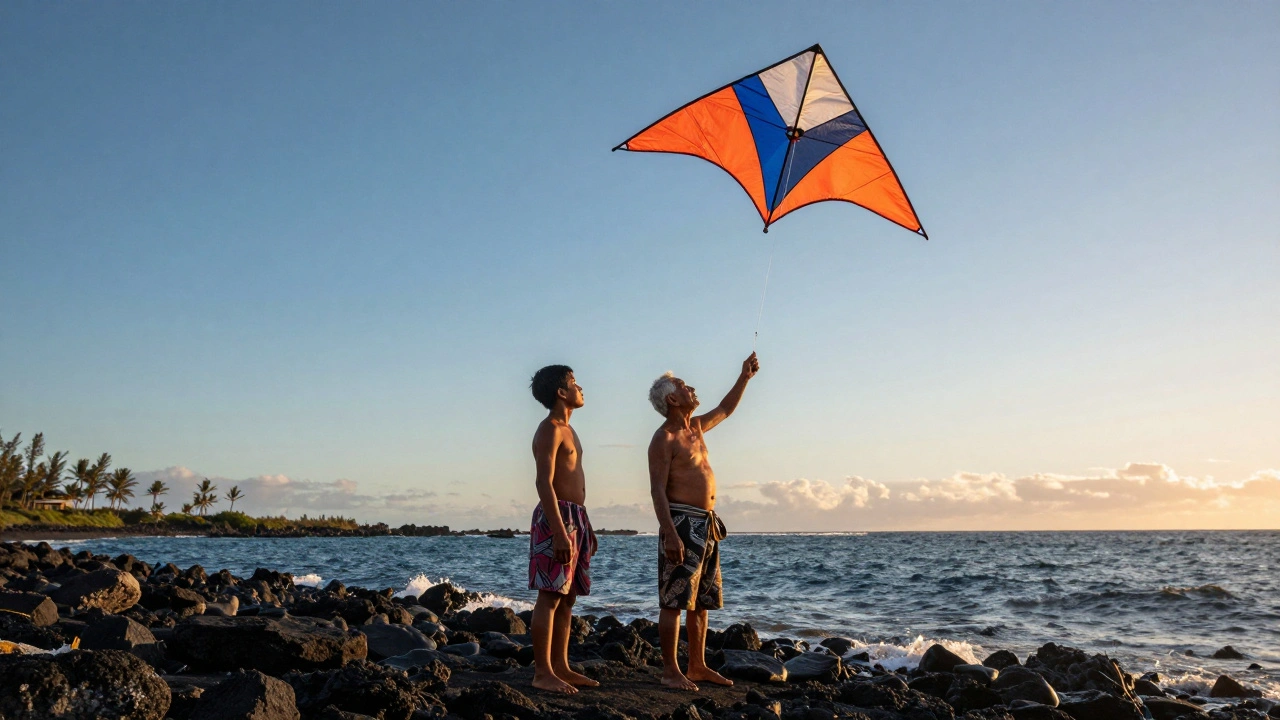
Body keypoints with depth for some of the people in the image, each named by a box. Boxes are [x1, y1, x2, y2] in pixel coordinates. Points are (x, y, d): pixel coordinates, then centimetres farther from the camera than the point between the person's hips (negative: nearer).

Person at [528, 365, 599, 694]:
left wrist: (586, 528, 22)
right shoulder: (549, 429, -9)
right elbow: (544, 483, -18)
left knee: (567, 597, 10)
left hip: (575, 518, 10)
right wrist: (559, 531, -24)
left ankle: (561, 667, 16)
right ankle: (543, 673, -5)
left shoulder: (568, 430, 20)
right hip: (556, 518, -10)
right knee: (550, 597, -8)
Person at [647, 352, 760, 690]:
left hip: (707, 524, 9)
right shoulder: (664, 439, -9)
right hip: (682, 523, -9)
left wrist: (744, 377, 24)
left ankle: (698, 666, 20)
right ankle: (670, 671, -2)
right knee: (674, 601, -6)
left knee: (702, 601, 13)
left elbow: (725, 409, 33)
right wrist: (670, 534, -23)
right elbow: (658, 490, -15)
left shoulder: (695, 428, 16)